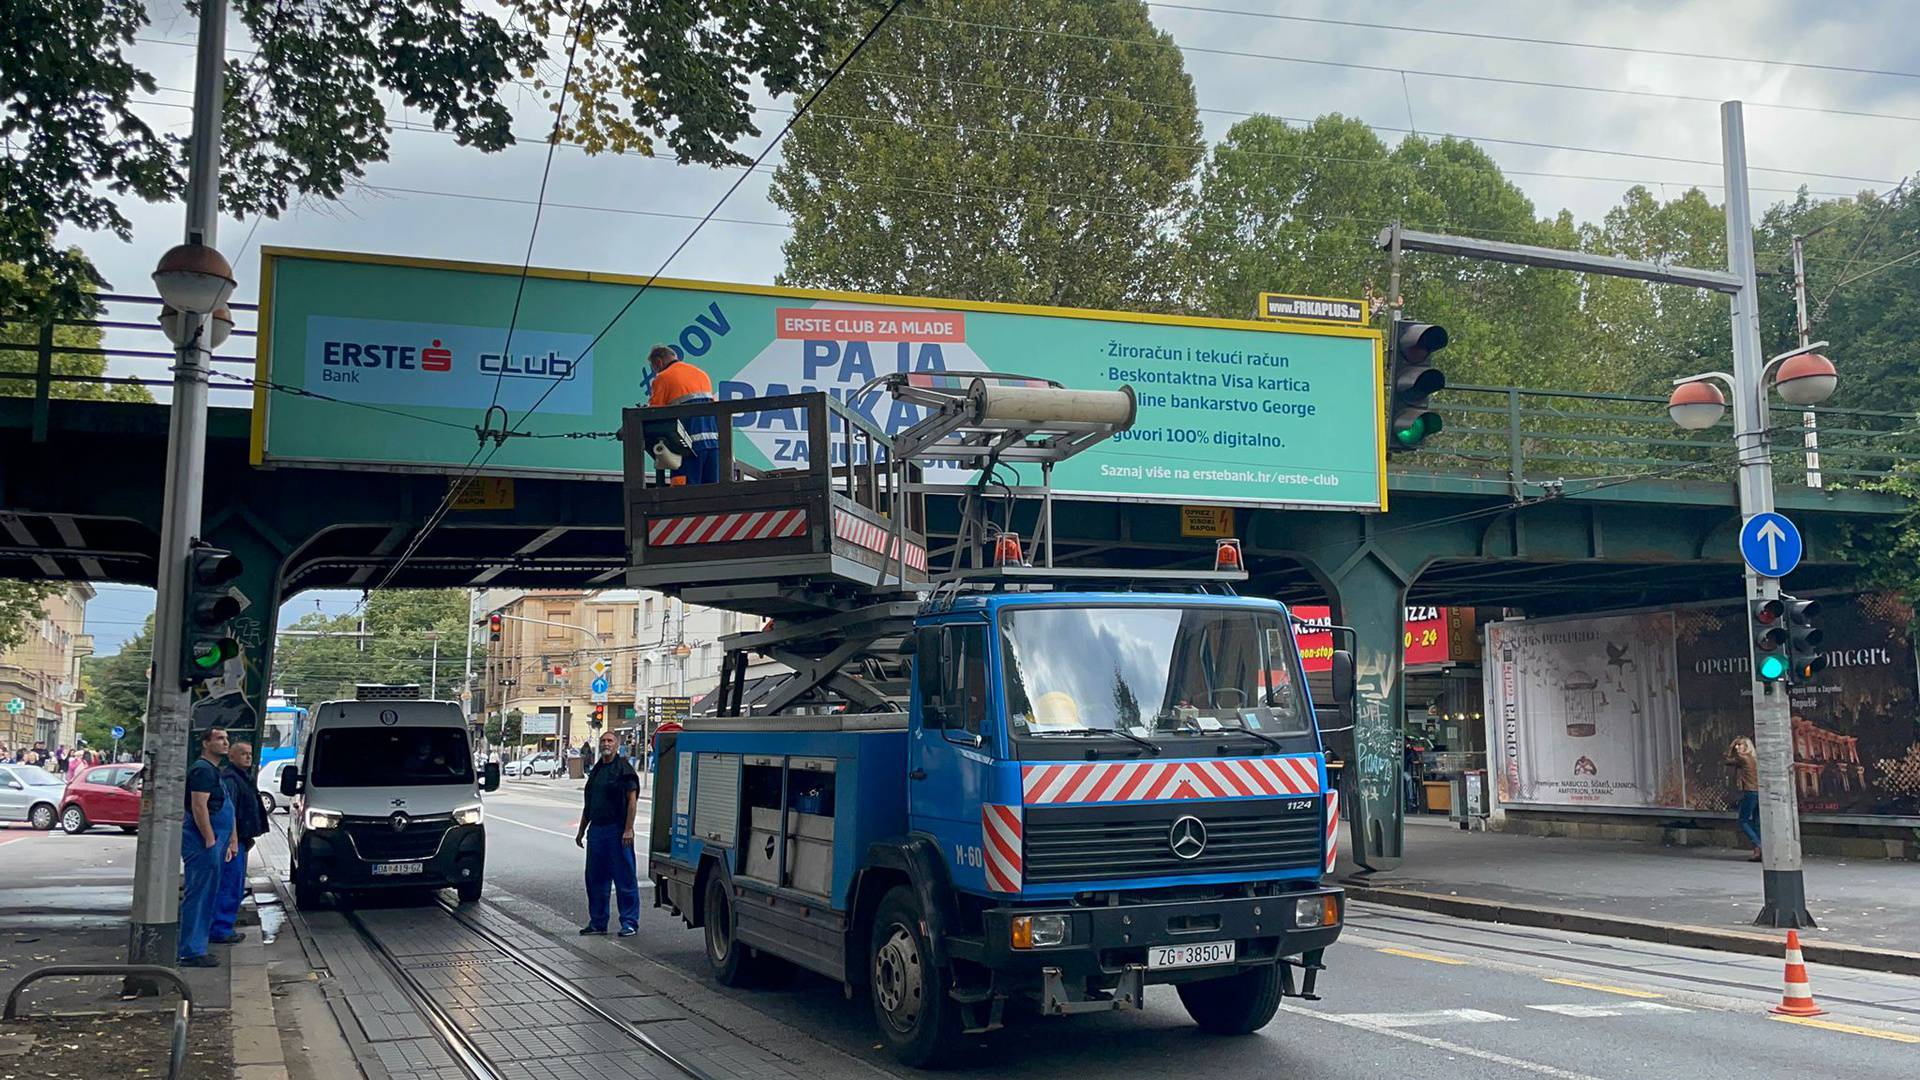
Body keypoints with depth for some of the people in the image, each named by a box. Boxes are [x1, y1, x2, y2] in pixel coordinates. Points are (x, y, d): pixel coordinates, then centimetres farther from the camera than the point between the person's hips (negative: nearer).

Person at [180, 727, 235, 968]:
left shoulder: (213, 770, 22)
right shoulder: (202, 769, -11)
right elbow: (199, 807, -20)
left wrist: (226, 844, 25)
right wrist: (211, 841, -21)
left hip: (210, 842, 11)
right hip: (202, 842, -11)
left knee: (202, 898, 12)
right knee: (198, 896, -9)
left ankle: (195, 949, 17)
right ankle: (192, 952, -7)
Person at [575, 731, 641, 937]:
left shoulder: (623, 769, -6)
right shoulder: (596, 770, 17)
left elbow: (632, 800, -12)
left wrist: (628, 830, -19)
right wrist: (581, 831, 22)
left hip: (617, 831, -8)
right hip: (596, 831, 8)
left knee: (625, 878, -3)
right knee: (595, 878, 10)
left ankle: (629, 922, 2)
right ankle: (597, 922, 19)